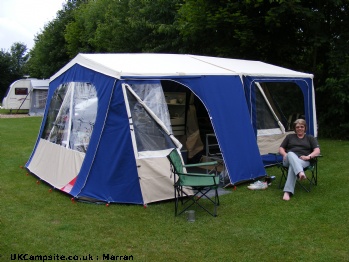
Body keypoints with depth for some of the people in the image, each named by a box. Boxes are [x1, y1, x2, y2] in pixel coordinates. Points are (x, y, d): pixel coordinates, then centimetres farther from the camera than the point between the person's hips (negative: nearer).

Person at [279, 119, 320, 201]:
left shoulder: (310, 138, 22)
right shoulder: (289, 137, 26)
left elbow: (317, 151, 8)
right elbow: (281, 148, 20)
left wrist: (309, 156, -12)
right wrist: (285, 154, -3)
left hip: (303, 161, -1)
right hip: (289, 159, 1)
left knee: (292, 166, -40)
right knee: (291, 154, -39)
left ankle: (287, 192, -53)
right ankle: (301, 173, -65)